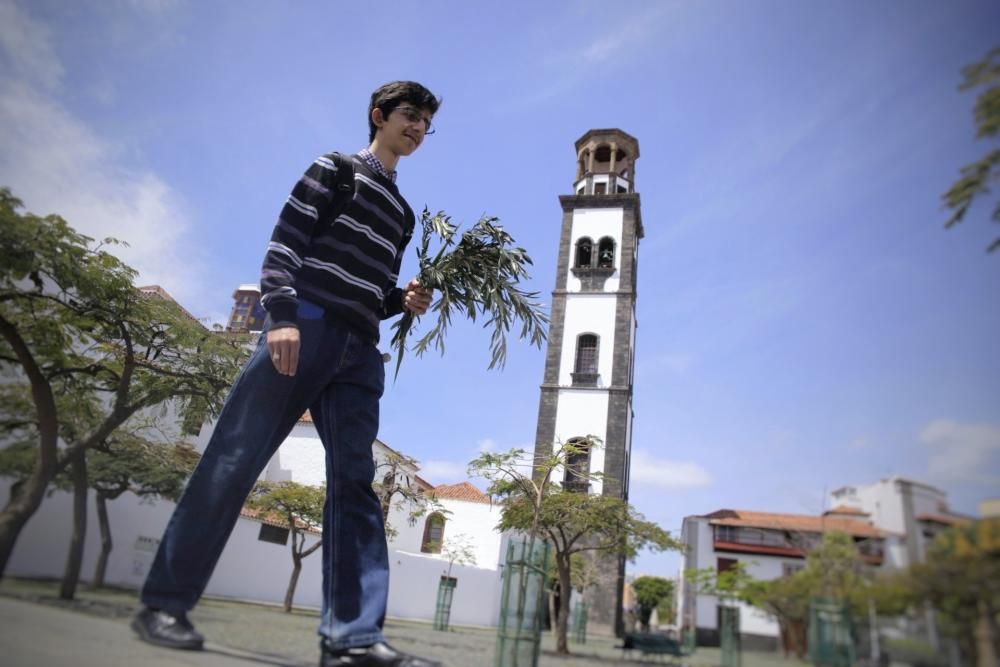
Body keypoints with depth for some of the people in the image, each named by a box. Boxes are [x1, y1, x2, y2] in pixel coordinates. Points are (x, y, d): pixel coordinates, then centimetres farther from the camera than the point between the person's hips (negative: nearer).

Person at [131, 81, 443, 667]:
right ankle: (165, 602, 4)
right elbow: (286, 240, -2)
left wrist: (404, 301, 6)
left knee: (355, 482, -5)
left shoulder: (402, 213, 29)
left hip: (359, 351, 6)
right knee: (236, 458, -7)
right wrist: (281, 313, -17)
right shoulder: (336, 168, 11)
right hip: (306, 325, -6)